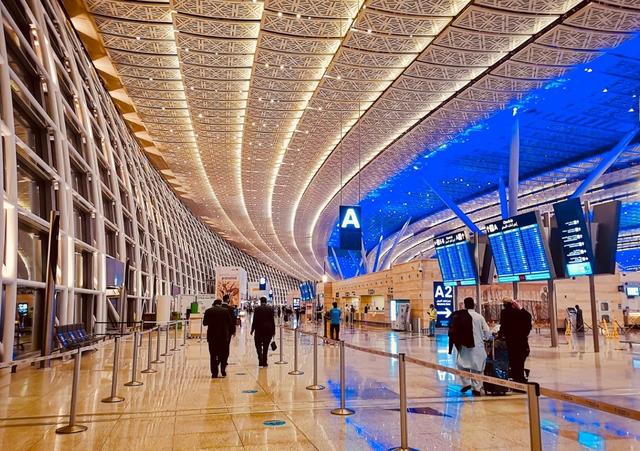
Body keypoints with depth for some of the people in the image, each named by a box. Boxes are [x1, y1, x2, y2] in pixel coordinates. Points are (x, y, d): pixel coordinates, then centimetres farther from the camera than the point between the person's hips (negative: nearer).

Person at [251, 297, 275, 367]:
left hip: (259, 329, -2)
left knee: (258, 345, 7)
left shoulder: (257, 308, -6)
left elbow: (254, 320, -7)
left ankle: (260, 361, -11)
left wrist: (252, 330, 1)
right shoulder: (270, 309, 0)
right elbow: (272, 320, 0)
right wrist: (273, 331, 6)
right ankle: (264, 363, 14)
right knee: (266, 347, 11)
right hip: (268, 330, 2)